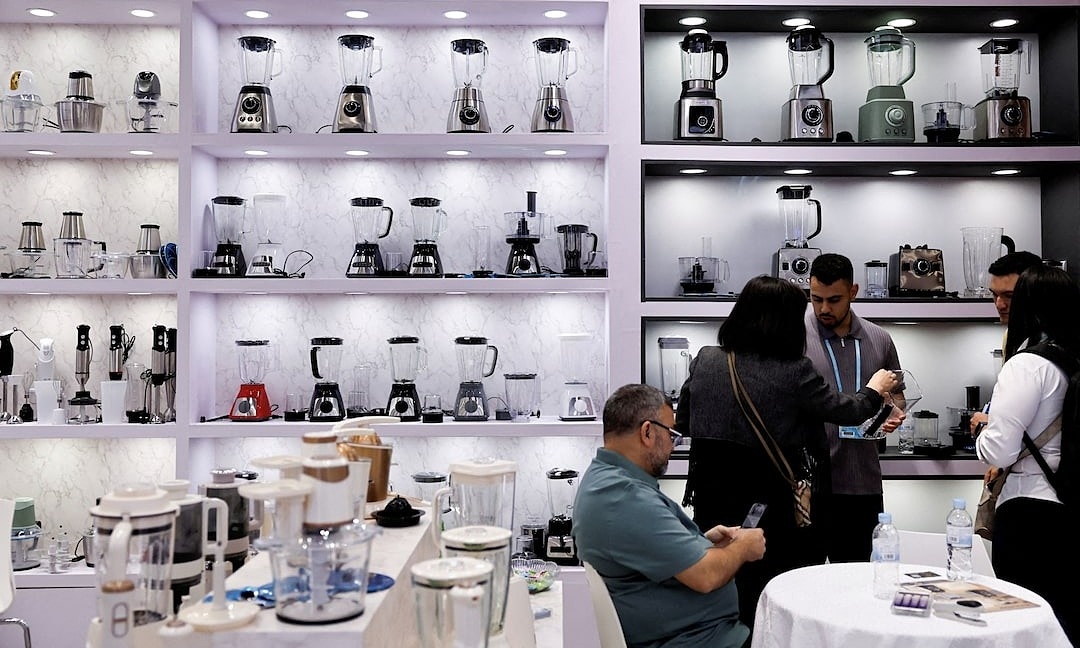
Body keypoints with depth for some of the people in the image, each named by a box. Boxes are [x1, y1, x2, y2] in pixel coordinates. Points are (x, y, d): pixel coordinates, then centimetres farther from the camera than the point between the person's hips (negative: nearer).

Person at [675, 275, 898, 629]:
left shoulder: (705, 360, -2)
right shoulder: (794, 373, -14)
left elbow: (683, 423, 10)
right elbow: (847, 411, 1)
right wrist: (875, 390, 21)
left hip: (715, 503, 4)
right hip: (776, 509, -4)